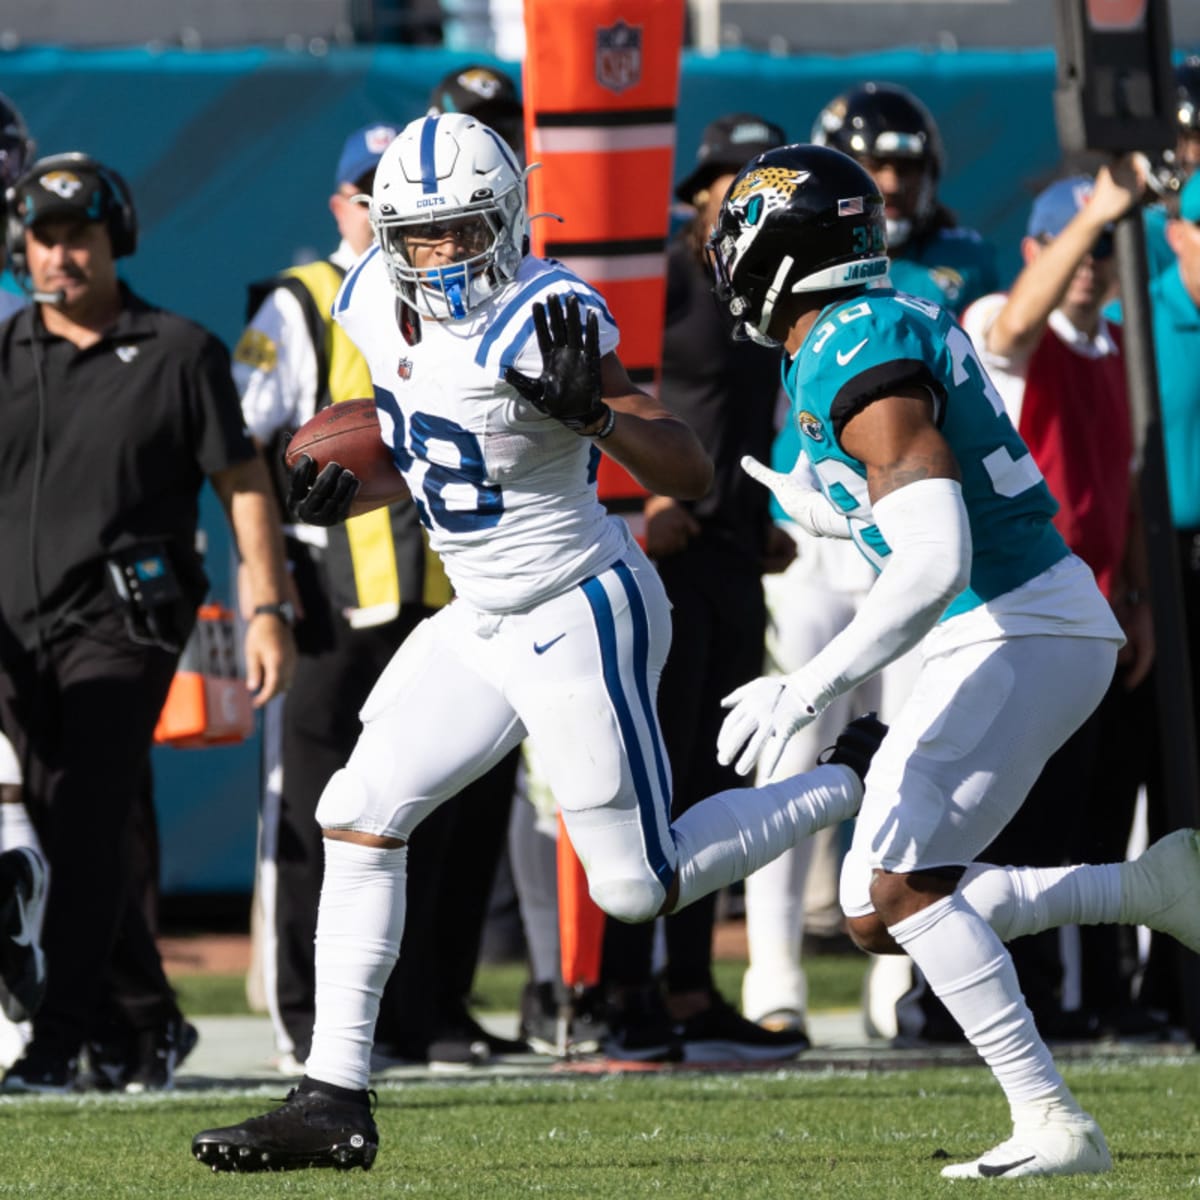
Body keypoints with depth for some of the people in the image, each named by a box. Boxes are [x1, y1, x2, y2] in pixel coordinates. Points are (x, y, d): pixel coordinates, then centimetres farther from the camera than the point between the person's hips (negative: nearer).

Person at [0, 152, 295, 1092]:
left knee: (87, 829, -14)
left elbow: (244, 485, 3)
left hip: (124, 624, -4)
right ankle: (151, 1020, 24)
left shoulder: (178, 353, 1)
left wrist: (268, 609, -4)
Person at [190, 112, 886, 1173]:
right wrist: (348, 487, 1)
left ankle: (855, 780, 22)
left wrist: (590, 412, -40)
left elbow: (691, 476, -23)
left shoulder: (542, 319, -23)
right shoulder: (383, 304, 0)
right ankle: (334, 1099, 1)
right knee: (360, 817, -2)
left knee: (639, 886, 1)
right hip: (481, 622, 8)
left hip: (582, 617, -8)